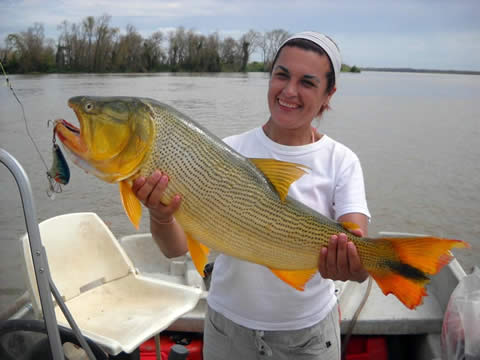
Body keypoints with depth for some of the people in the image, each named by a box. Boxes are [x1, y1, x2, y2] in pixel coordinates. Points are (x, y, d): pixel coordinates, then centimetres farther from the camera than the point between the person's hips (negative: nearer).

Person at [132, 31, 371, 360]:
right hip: (229, 325, 1)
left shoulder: (342, 162, -10)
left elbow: (359, 249, -22)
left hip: (309, 333, 0)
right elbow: (177, 247, -16)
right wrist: (161, 217, -37)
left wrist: (354, 265, -44)